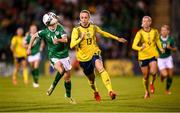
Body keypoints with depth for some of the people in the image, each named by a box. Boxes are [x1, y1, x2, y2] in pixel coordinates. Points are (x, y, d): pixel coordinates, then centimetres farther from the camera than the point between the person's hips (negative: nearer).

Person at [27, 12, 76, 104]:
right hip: (54, 56, -2)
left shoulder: (60, 28, -13)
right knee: (61, 70, -31)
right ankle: (53, 85, -6)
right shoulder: (45, 32, -11)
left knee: (67, 77, 9)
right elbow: (34, 36, 6)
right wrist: (29, 48, 9)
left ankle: (68, 96, 29)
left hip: (64, 55, 2)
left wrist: (58, 40, -46)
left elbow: (65, 39, -26)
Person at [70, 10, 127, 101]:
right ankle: (95, 92, 46)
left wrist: (117, 38, 23)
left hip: (94, 53, 1)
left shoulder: (93, 27, -1)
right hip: (83, 58, -1)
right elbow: (71, 45, -21)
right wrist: (81, 39, -38)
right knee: (91, 79, 13)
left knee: (101, 69, -29)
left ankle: (110, 91, -39)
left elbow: (103, 33, 19)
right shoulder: (76, 30, -12)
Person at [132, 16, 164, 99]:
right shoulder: (140, 33, -10)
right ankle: (147, 92, 28)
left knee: (153, 72, -22)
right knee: (145, 76, 4)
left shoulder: (155, 31, 0)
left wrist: (160, 48, 7)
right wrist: (140, 48, -37)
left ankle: (152, 83, 11)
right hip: (143, 57, -1)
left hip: (153, 55, 1)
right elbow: (134, 46, -17)